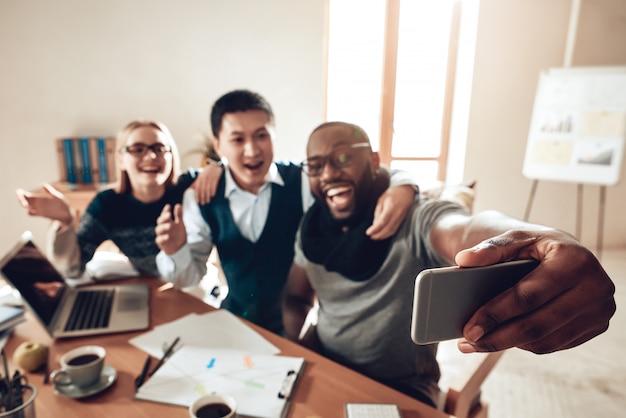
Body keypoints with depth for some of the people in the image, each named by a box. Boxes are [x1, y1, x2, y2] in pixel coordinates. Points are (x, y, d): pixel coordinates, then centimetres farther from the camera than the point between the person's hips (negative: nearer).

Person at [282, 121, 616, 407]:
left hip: (400, 389, -3)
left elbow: (462, 230, -40)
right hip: (323, 373, 4)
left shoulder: (417, 219, -18)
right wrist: (298, 346, -12)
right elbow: (296, 297, 8)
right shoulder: (312, 226, -2)